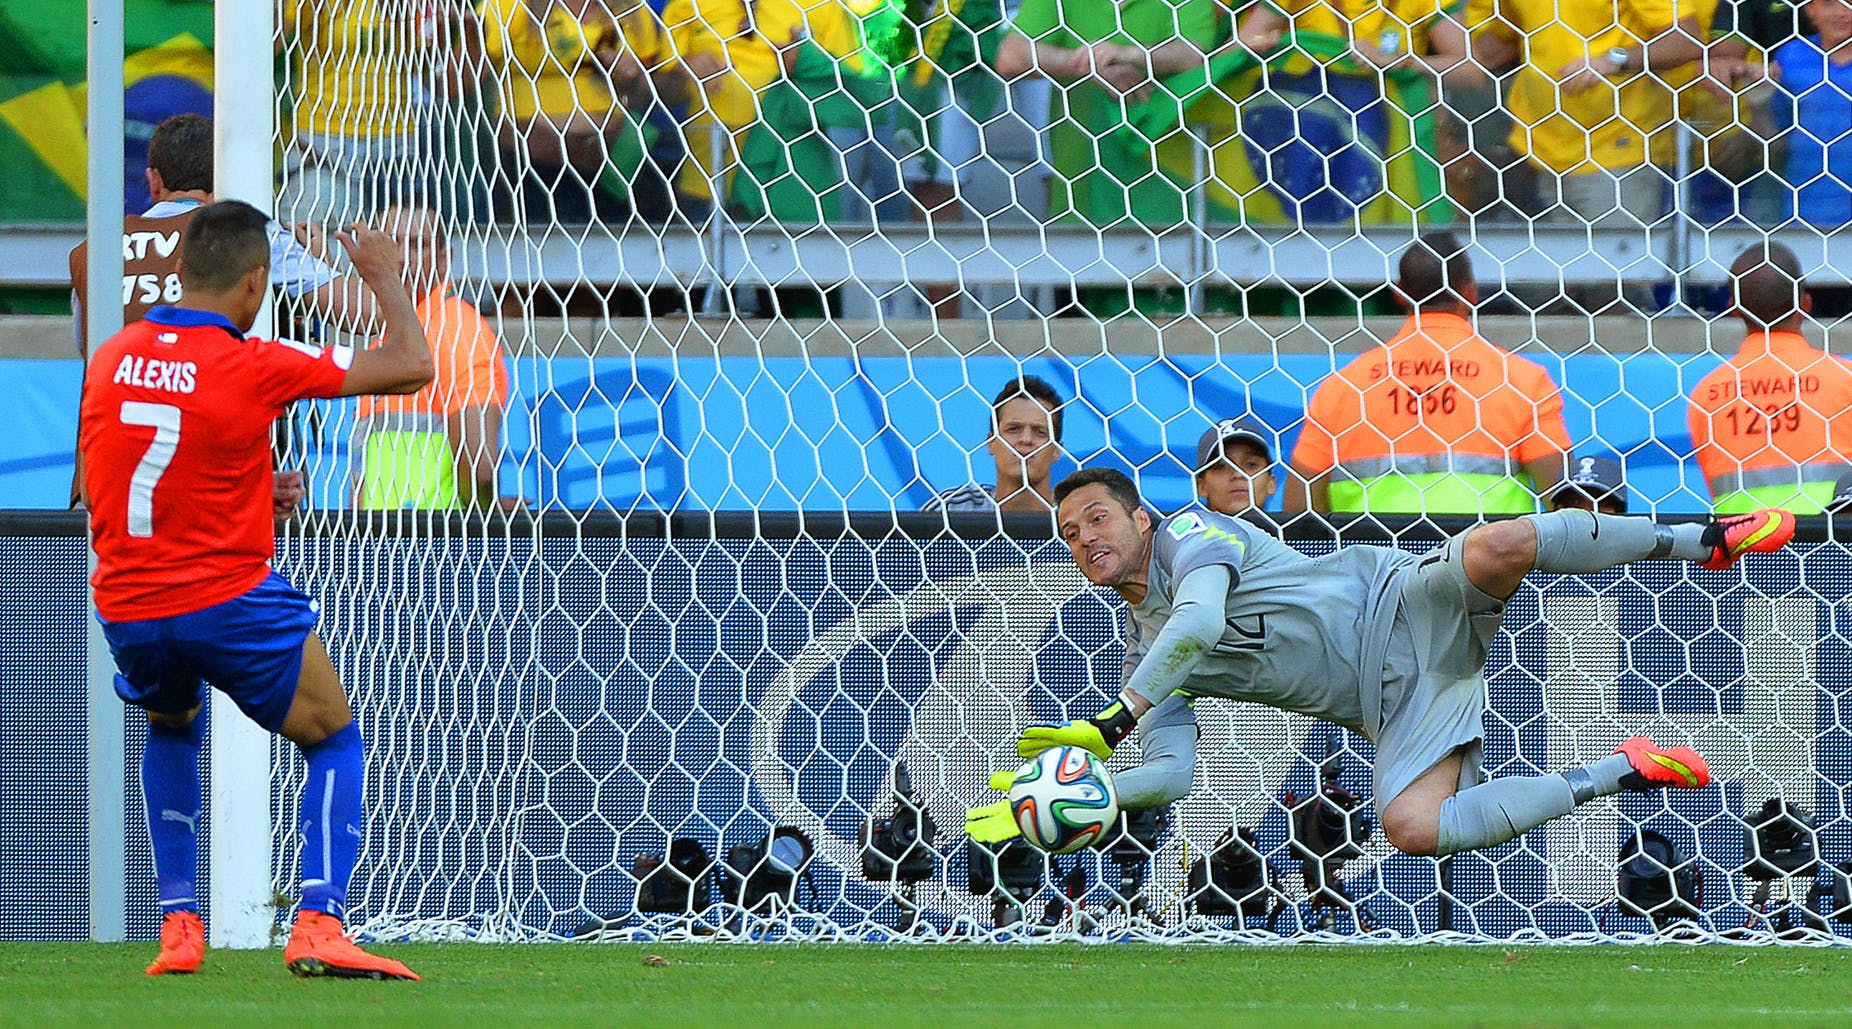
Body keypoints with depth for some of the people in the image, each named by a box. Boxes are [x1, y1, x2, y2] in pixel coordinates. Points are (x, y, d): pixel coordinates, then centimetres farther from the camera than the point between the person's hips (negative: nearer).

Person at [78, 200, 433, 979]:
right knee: (335, 743, 13)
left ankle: (178, 926, 19)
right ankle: (317, 926, -8)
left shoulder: (108, 359, 2)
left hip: (125, 611, 5)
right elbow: (412, 366, -7)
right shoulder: (256, 367, -13)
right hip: (232, 604, -5)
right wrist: (383, 274, 10)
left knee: (171, 734, 33)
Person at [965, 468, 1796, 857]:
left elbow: (1201, 620, -23)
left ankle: (1701, 538, -15)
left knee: (1498, 547, -37)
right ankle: (1624, 774, -10)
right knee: (1411, 830, -25)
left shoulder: (1191, 533, -3)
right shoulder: (1144, 654, 18)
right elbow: (1172, 773, 16)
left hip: (1402, 610, -5)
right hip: (1391, 707, 5)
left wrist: (1110, 724, -27)